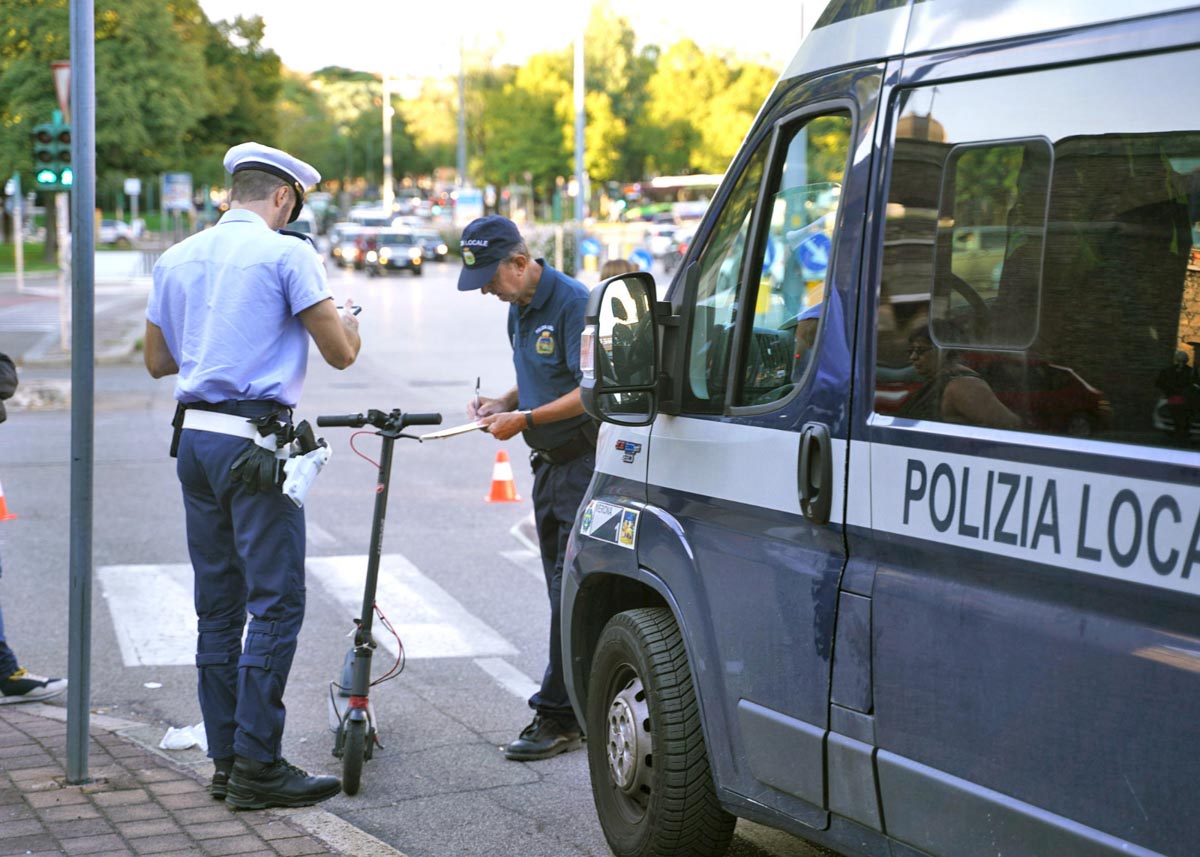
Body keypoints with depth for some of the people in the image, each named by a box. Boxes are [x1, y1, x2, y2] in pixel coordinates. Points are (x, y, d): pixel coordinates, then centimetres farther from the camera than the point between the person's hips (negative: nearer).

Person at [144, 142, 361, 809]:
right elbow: (341, 353, -5)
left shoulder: (178, 258, 13)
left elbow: (158, 360, 21)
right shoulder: (287, 253, -6)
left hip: (193, 440, 7)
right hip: (253, 446, -7)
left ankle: (226, 758, 16)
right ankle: (257, 766, -4)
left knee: (219, 605, 12)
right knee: (276, 603, -4)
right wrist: (347, 320, 16)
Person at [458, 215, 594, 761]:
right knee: (564, 592, 11)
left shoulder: (574, 303, -17)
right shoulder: (518, 308, 13)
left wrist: (526, 418, -22)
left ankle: (558, 715, -2)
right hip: (549, 465, 10)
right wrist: (503, 404, 6)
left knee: (574, 593, -7)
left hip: (585, 465, -10)